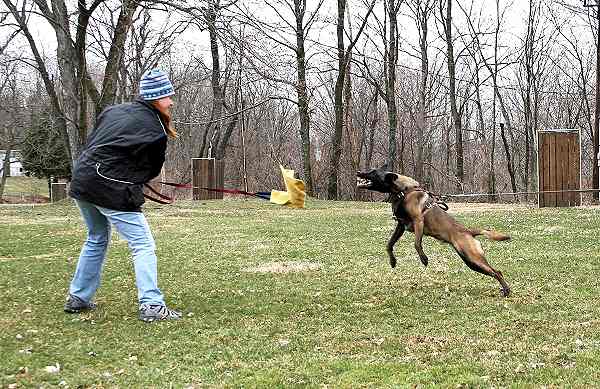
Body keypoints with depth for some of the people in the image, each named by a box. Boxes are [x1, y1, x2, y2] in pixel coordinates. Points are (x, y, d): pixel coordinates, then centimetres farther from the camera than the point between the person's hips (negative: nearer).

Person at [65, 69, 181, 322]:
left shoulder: (113, 110, 12)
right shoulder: (155, 131, -7)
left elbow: (91, 143, 16)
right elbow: (153, 170, 2)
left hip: (82, 180, 8)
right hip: (112, 190, -8)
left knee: (96, 239, 25)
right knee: (143, 245, -2)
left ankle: (77, 298, 31)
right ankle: (151, 305, -10)